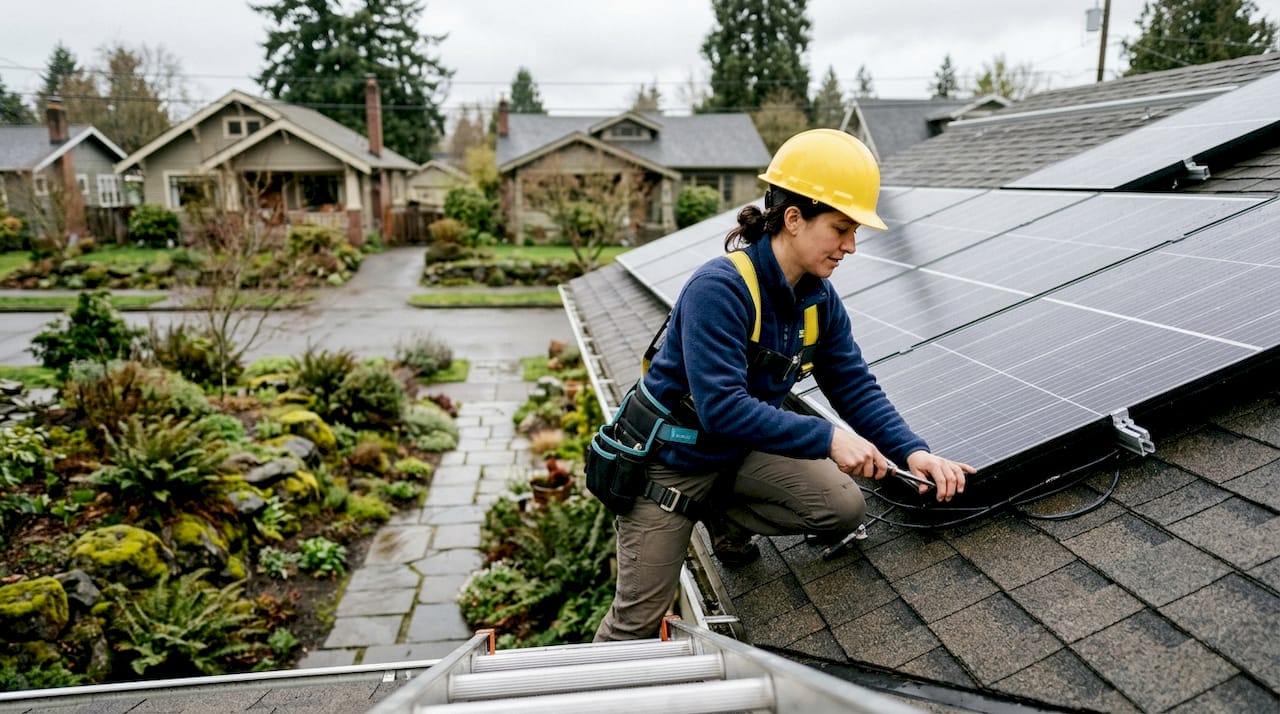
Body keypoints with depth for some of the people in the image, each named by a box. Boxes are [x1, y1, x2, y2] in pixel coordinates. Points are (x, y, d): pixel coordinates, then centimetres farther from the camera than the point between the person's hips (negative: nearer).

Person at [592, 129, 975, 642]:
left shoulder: (819, 299, -7)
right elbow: (721, 407, -37)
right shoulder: (719, 289, -31)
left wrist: (913, 452, -19)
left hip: (738, 454, 6)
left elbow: (856, 387, -5)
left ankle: (723, 520, 11)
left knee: (844, 508, -11)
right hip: (669, 460, -6)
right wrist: (827, 438, -37)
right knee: (638, 621, 1)